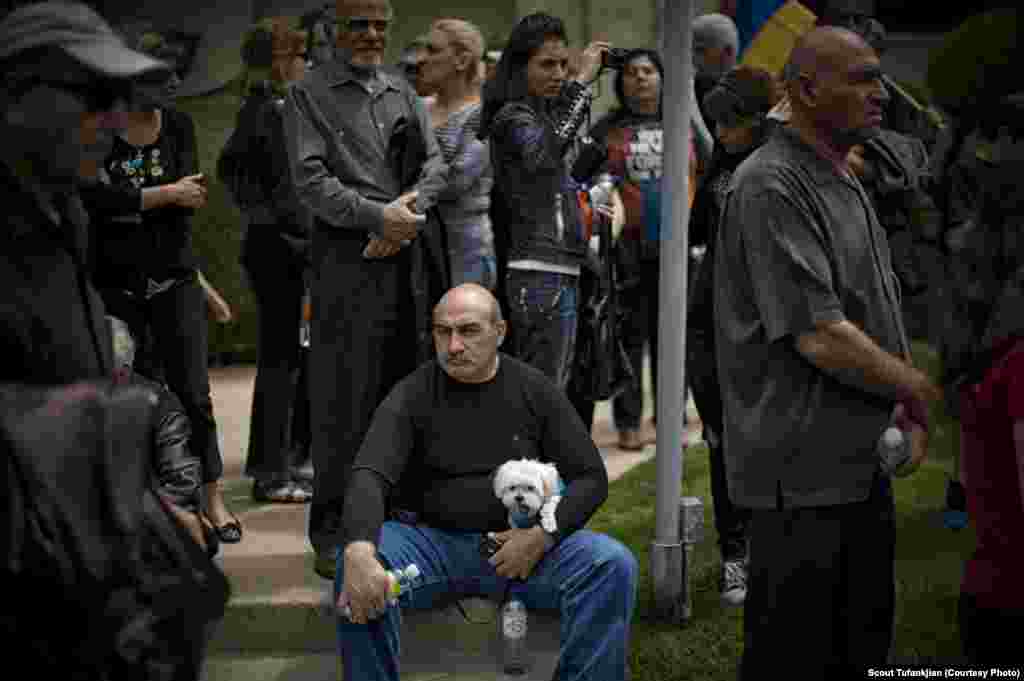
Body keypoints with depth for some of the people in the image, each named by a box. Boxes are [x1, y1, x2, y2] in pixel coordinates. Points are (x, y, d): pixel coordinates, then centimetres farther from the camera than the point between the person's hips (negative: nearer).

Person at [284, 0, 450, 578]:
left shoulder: (405, 93, 18)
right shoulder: (310, 94, 2)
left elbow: (436, 165, 11)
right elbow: (311, 179, -7)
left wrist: (409, 214, -8)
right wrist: (379, 216, -15)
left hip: (411, 257, 5)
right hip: (349, 258, -5)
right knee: (345, 396, -5)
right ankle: (333, 529, 2)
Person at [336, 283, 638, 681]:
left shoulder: (535, 391, 5)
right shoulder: (411, 397, -1)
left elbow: (590, 477, 5)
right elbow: (369, 477, -16)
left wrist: (542, 537, -14)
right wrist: (359, 552, -37)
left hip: (524, 544, 1)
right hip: (434, 540, -1)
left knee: (614, 565, -25)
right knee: (354, 564, -30)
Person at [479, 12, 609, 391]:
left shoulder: (542, 114, 18)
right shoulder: (512, 117, -9)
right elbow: (547, 151, -31)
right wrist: (583, 81, -27)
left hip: (559, 273, 10)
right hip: (542, 274, -10)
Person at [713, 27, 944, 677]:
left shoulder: (849, 185, 14)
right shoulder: (772, 186, -16)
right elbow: (819, 335, -22)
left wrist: (907, 409, 6)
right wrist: (923, 393, -12)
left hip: (864, 468, 9)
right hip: (804, 476, -9)